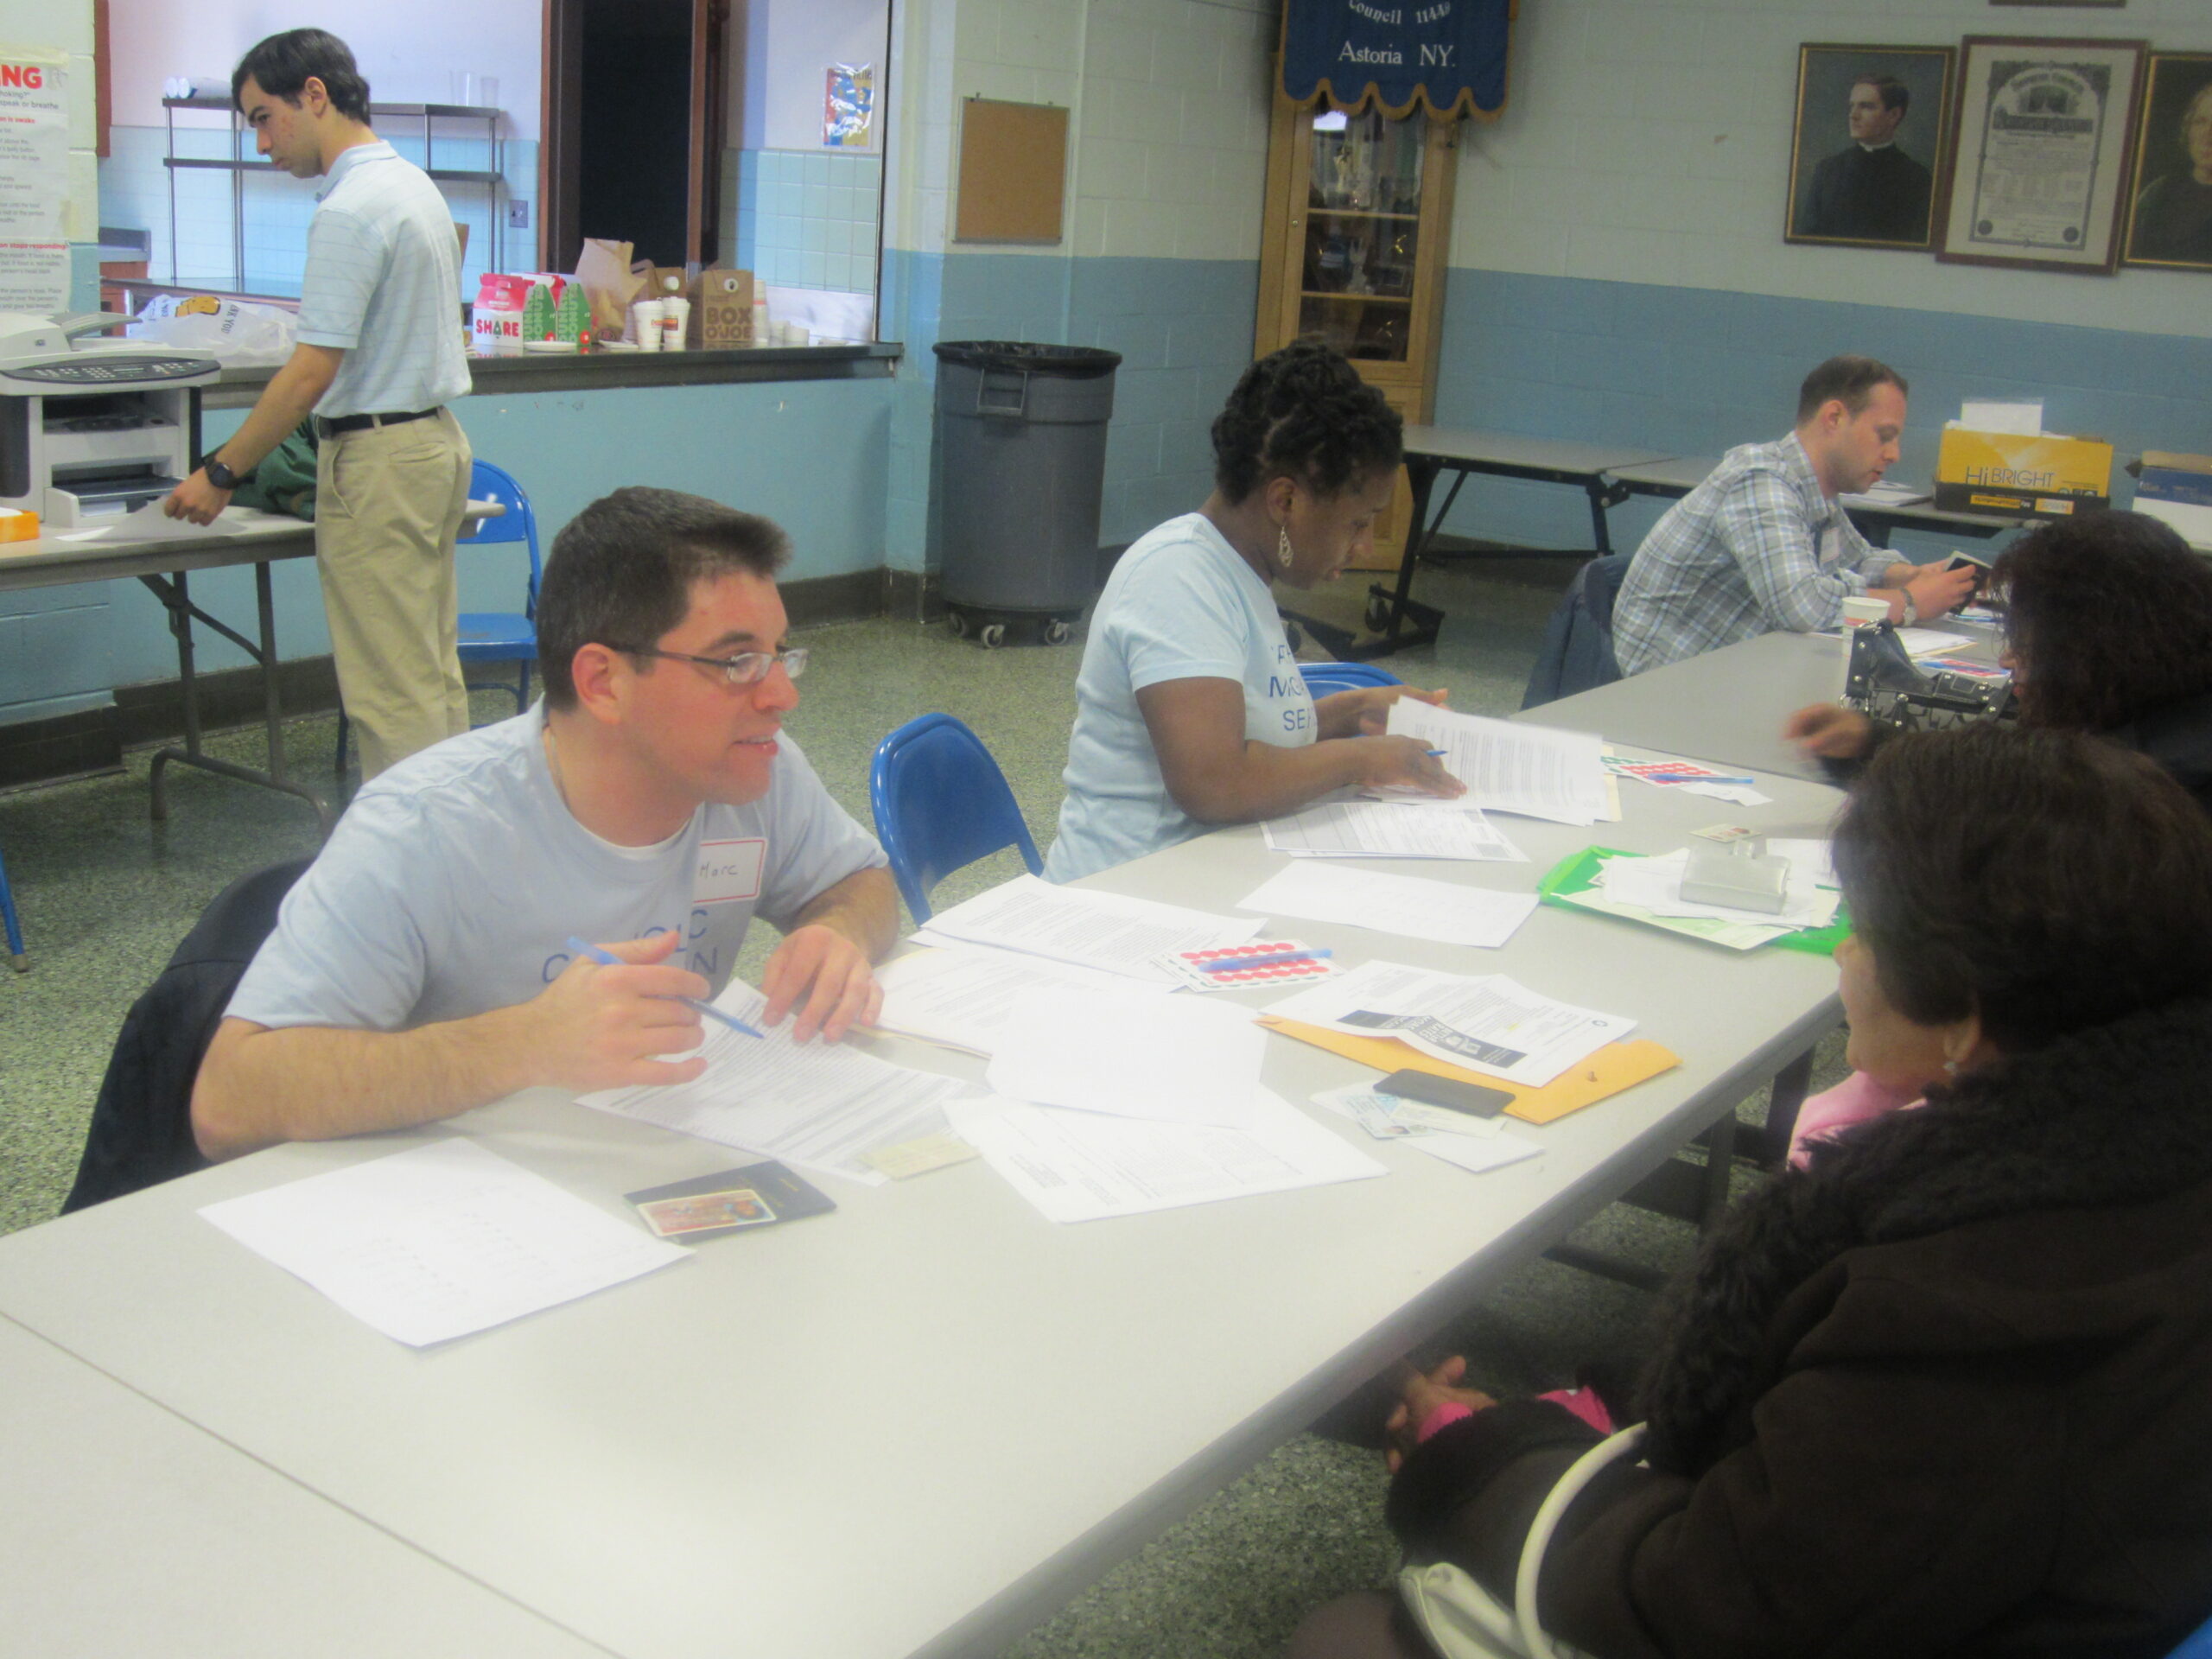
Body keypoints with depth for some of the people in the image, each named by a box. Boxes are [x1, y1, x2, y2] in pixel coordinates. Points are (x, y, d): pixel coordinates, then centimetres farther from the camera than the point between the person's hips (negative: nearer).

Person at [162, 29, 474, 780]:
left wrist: (221, 473, -14)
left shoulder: (350, 211, -17)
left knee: (391, 686, -4)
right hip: (435, 437, 10)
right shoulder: (415, 184, 12)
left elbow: (313, 371, -21)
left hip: (379, 461, -10)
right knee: (433, 668, 14)